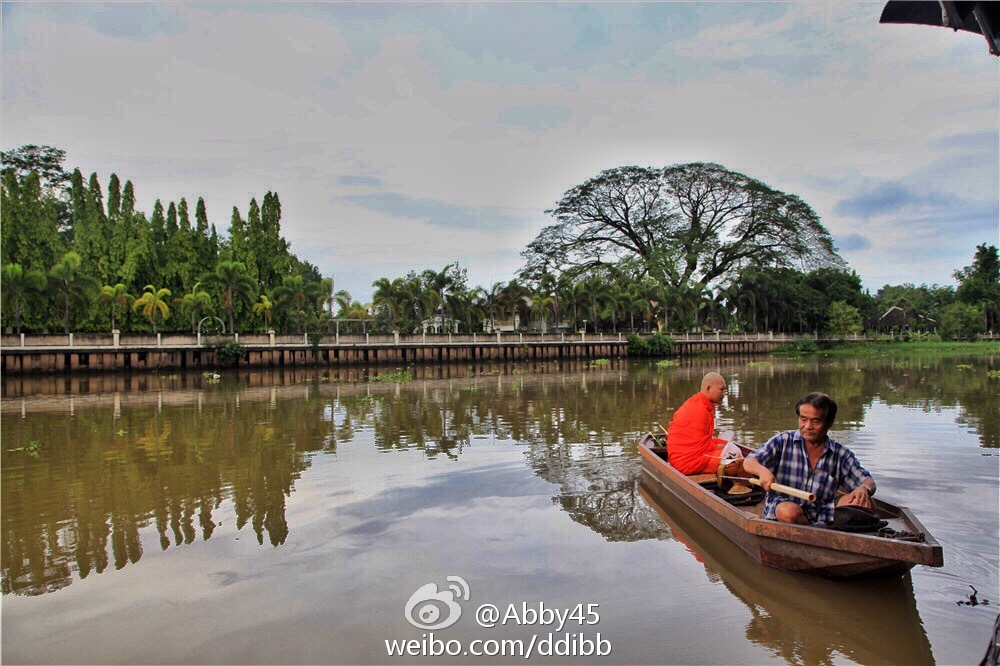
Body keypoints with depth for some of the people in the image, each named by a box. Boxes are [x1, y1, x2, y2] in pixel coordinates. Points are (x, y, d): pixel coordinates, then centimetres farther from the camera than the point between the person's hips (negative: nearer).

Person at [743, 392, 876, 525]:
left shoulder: (840, 453, 7)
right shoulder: (783, 441, 1)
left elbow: (868, 481, 7)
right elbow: (748, 463, -3)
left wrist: (864, 488, -19)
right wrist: (763, 471, -27)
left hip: (822, 516, 2)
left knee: (861, 500, -19)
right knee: (789, 511, -36)